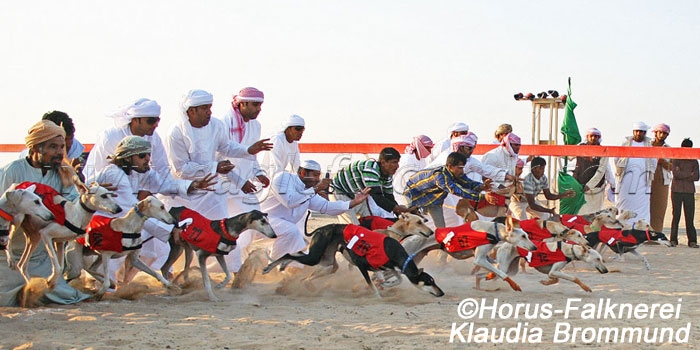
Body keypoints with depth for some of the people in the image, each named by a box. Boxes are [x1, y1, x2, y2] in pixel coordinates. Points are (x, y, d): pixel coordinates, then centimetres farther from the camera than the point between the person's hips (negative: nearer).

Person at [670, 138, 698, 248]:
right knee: (676, 216, -3)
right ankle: (673, 240, 1)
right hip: (677, 190, -2)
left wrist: (682, 175, -7)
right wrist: (690, 174, -3)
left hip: (689, 191, 2)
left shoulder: (694, 161, 14)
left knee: (690, 217, -3)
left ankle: (692, 241, -3)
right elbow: (676, 174, -8)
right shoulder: (676, 160, 7)